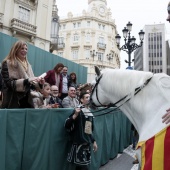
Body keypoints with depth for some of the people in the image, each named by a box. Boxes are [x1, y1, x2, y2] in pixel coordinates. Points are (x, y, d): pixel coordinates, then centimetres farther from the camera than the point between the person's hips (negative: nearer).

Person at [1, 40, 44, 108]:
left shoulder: (27, 65, 15)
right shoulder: (7, 63, -3)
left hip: (26, 101, 6)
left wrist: (39, 82, -6)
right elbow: (9, 83, -15)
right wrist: (26, 81, -26)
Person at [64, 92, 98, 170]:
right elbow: (66, 125, -18)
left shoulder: (89, 112, 10)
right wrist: (75, 115, -31)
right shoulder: (78, 110, -12)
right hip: (79, 143, -7)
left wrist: (93, 141, 20)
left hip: (87, 143, 7)